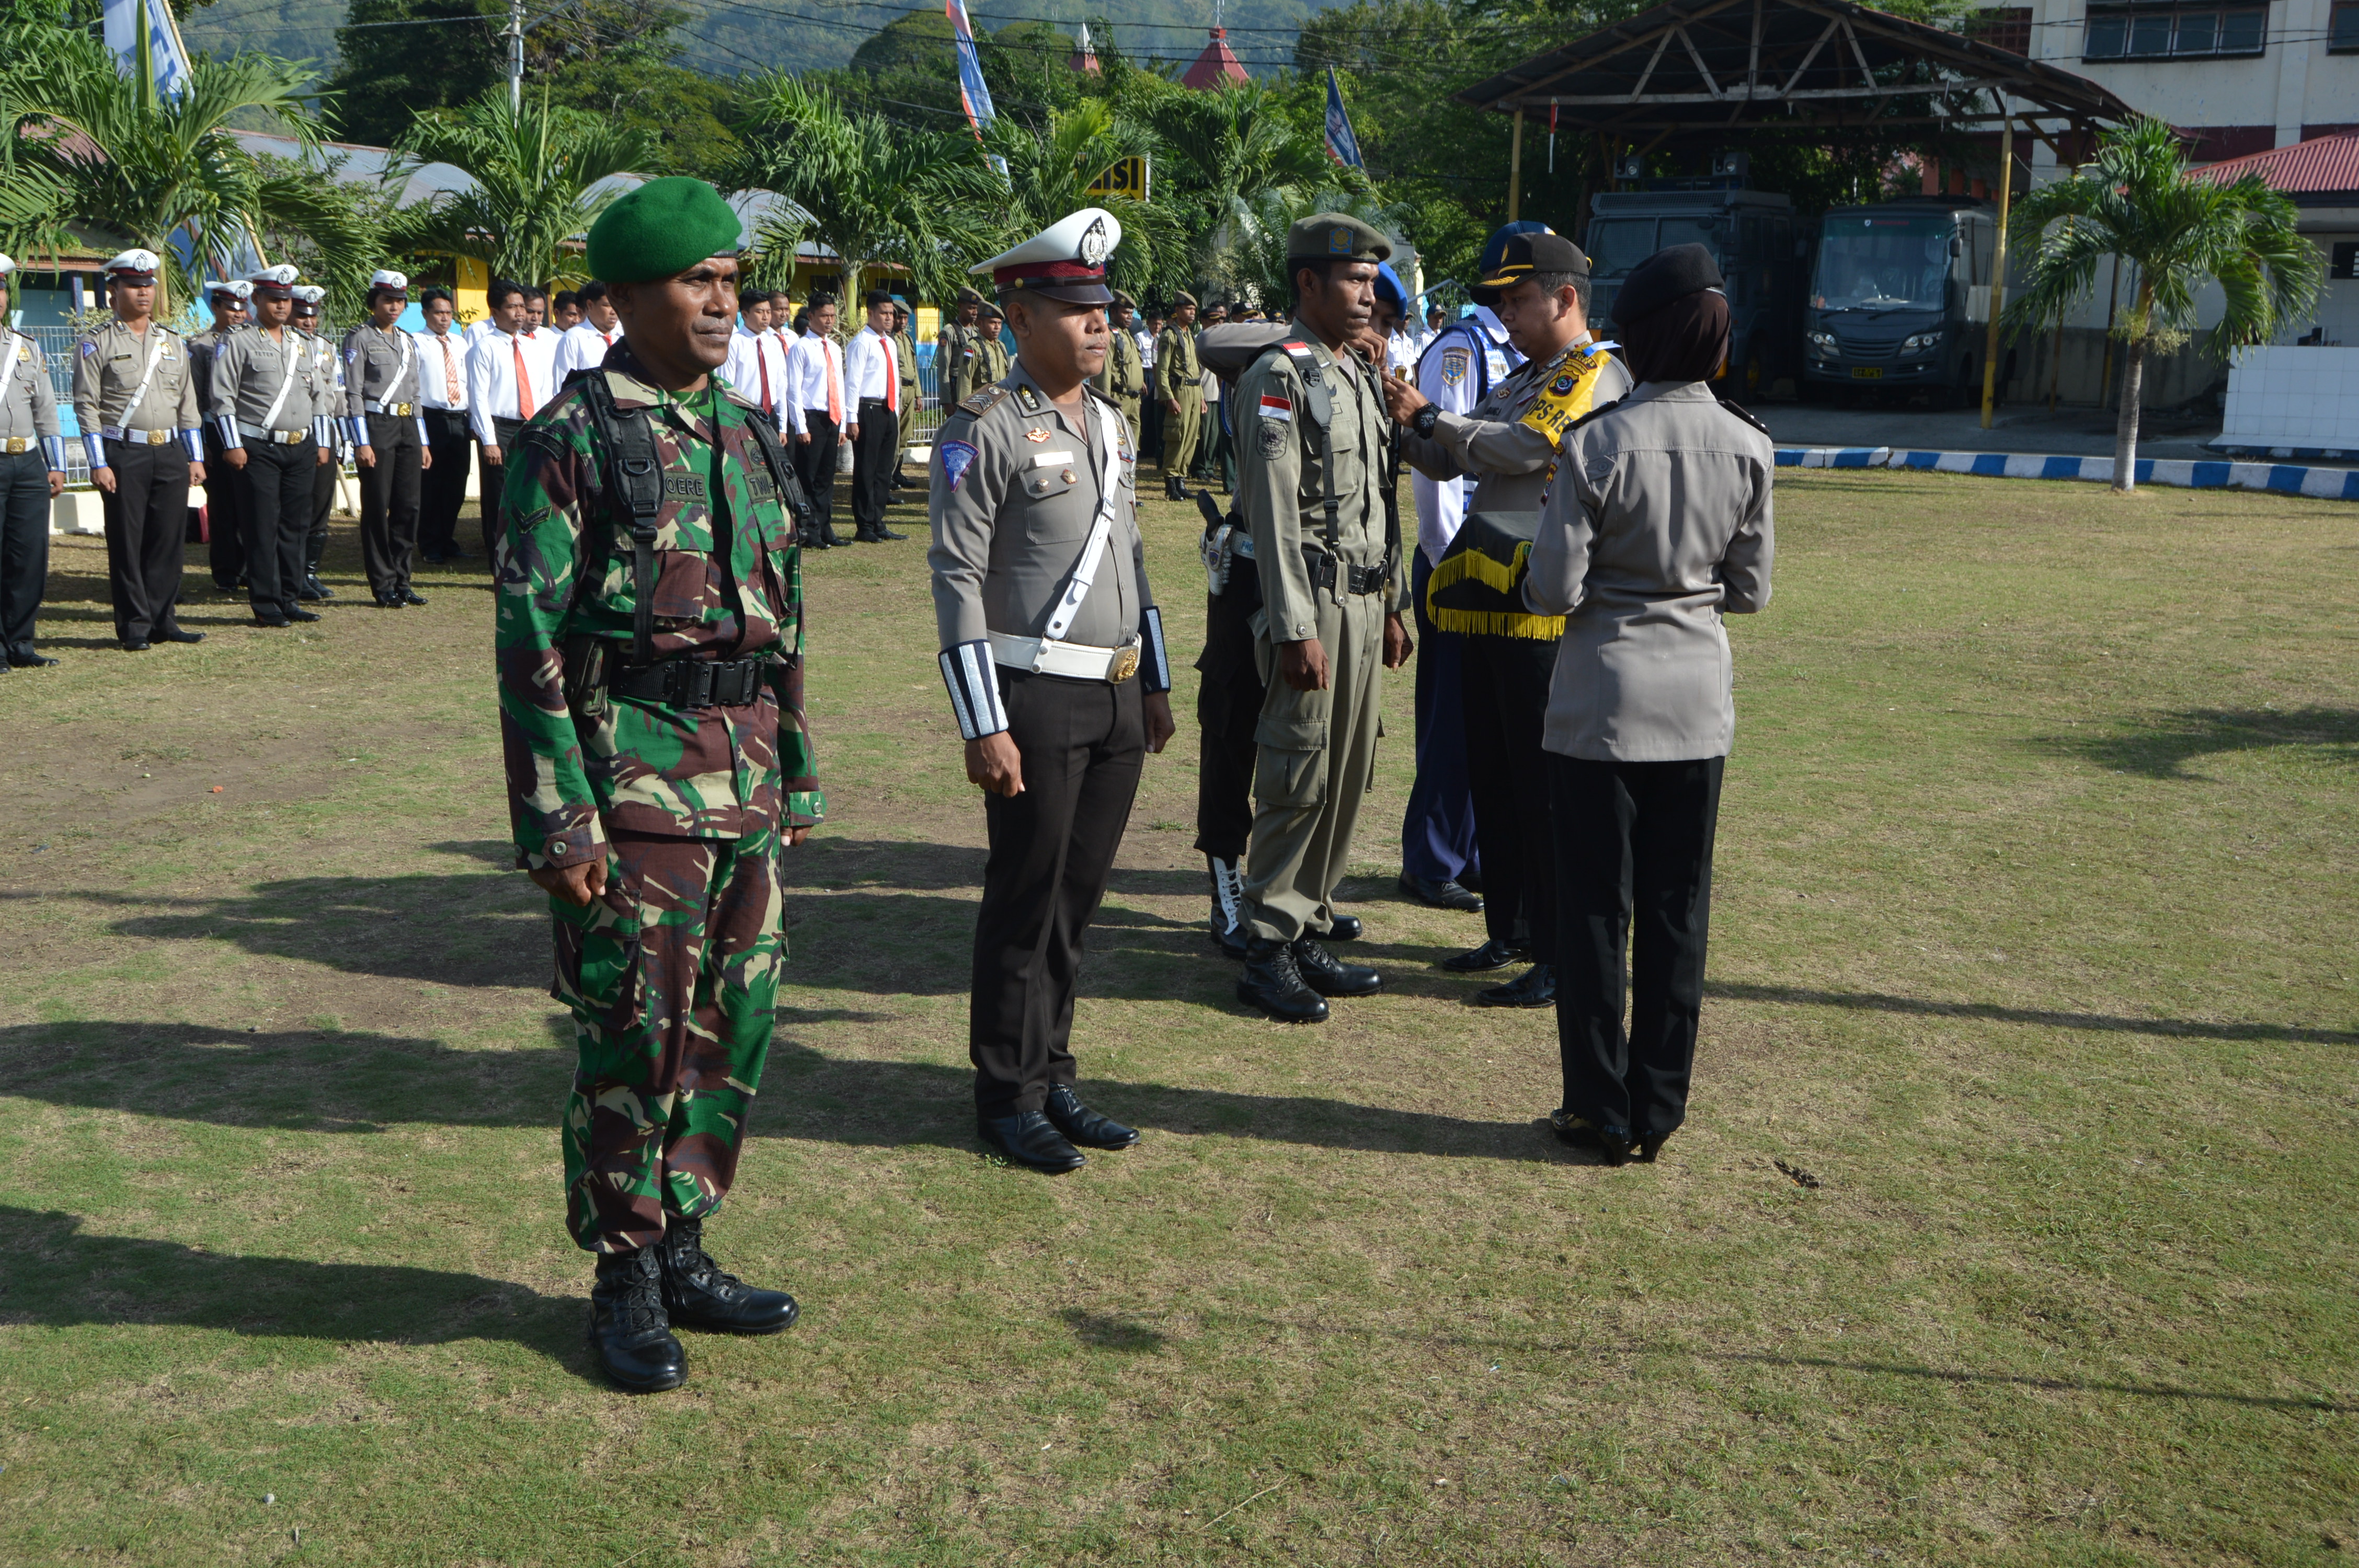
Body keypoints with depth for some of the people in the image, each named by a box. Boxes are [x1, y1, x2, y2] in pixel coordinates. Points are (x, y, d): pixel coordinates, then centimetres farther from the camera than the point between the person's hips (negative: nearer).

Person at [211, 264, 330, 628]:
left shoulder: (303, 346, 17)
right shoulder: (238, 344, -1)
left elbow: (318, 397, 21)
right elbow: (223, 398, -6)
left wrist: (321, 443, 14)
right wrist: (233, 446, -12)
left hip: (302, 448, 6)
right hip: (259, 449, -6)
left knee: (296, 525, 6)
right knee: (263, 527, -4)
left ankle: (289, 599, 14)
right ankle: (265, 604, 1)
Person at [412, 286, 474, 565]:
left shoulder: (460, 343, 15)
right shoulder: (416, 343, -2)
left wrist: (473, 421, 11)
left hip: (460, 420, 5)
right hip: (431, 418, -5)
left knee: (456, 487, 9)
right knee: (430, 486, -1)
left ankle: (448, 541, 21)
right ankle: (430, 545, 10)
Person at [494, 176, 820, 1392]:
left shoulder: (748, 435, 13)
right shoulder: (572, 437, -7)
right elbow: (529, 639, -10)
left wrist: (800, 778, 16)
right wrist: (558, 822, -15)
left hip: (748, 783, 7)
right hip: (636, 779, -7)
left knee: (733, 1031, 12)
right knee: (632, 1040, 1)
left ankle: (684, 1255, 27)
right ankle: (625, 1282, 18)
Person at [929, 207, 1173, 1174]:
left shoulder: (1111, 424, 14)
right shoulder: (984, 430, -10)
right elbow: (957, 580, -13)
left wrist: (1157, 685, 17)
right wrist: (984, 728, -17)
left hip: (1119, 700, 7)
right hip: (1037, 700, -7)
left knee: (1080, 894, 13)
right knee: (1026, 903, 2)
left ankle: (1053, 1079, 25)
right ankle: (1010, 1098, 15)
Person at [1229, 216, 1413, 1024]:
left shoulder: (1363, 376, 17)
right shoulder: (1280, 378, -11)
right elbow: (1275, 514, -17)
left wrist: (1391, 607, 19)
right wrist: (1295, 630, -21)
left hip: (1363, 601, 9)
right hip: (1313, 602, -9)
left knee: (1348, 778, 11)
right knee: (1300, 781, -6)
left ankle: (1311, 931, 21)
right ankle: (1268, 951, 4)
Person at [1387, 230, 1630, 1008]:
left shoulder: (1595, 376, -7)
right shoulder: (1521, 380, 22)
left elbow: (1522, 448, -20)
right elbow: (1447, 461, 20)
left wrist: (1429, 414, -10)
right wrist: (1403, 418, 2)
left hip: (1540, 608, -9)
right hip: (1486, 602, 9)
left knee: (1543, 783, -6)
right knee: (1490, 776, 14)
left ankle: (1561, 957, 0)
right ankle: (1508, 931, 25)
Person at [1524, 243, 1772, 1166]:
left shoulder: (1598, 442, -14)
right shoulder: (1749, 447, -2)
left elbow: (1555, 589, -14)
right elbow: (1751, 590, 4)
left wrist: (1535, 585, 8)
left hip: (1602, 701, -3)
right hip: (1698, 704, 4)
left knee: (1597, 909, 7)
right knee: (1678, 911, 12)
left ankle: (1603, 1112, 15)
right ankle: (1659, 1113, 21)